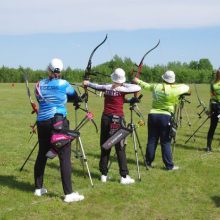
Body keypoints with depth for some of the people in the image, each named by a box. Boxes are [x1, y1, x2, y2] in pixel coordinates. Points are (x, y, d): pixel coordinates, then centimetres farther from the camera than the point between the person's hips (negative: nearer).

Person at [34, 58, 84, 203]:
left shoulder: (39, 85, 6)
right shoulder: (64, 84, -3)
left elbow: (39, 100, 12)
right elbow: (75, 97, 11)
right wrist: (76, 102, 32)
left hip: (42, 123, 5)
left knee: (42, 155, 16)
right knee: (65, 157, -4)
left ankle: (38, 188, 26)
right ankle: (69, 194, -6)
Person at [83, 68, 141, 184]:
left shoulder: (106, 87, 3)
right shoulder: (123, 88, -6)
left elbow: (95, 86, 19)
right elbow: (138, 88, -13)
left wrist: (87, 83, 38)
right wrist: (122, 88, -13)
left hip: (106, 118, 4)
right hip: (118, 119, -4)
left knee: (105, 147, 10)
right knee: (120, 148, -3)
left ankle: (104, 174, 13)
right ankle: (124, 176, -3)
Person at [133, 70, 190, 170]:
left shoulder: (156, 86, 4)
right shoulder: (174, 90, -9)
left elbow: (146, 85, 23)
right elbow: (186, 88, 7)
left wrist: (138, 81, 41)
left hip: (153, 115, 4)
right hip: (165, 117, -4)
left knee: (151, 140, 12)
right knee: (166, 142, 2)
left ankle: (149, 163, 21)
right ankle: (169, 165, 7)